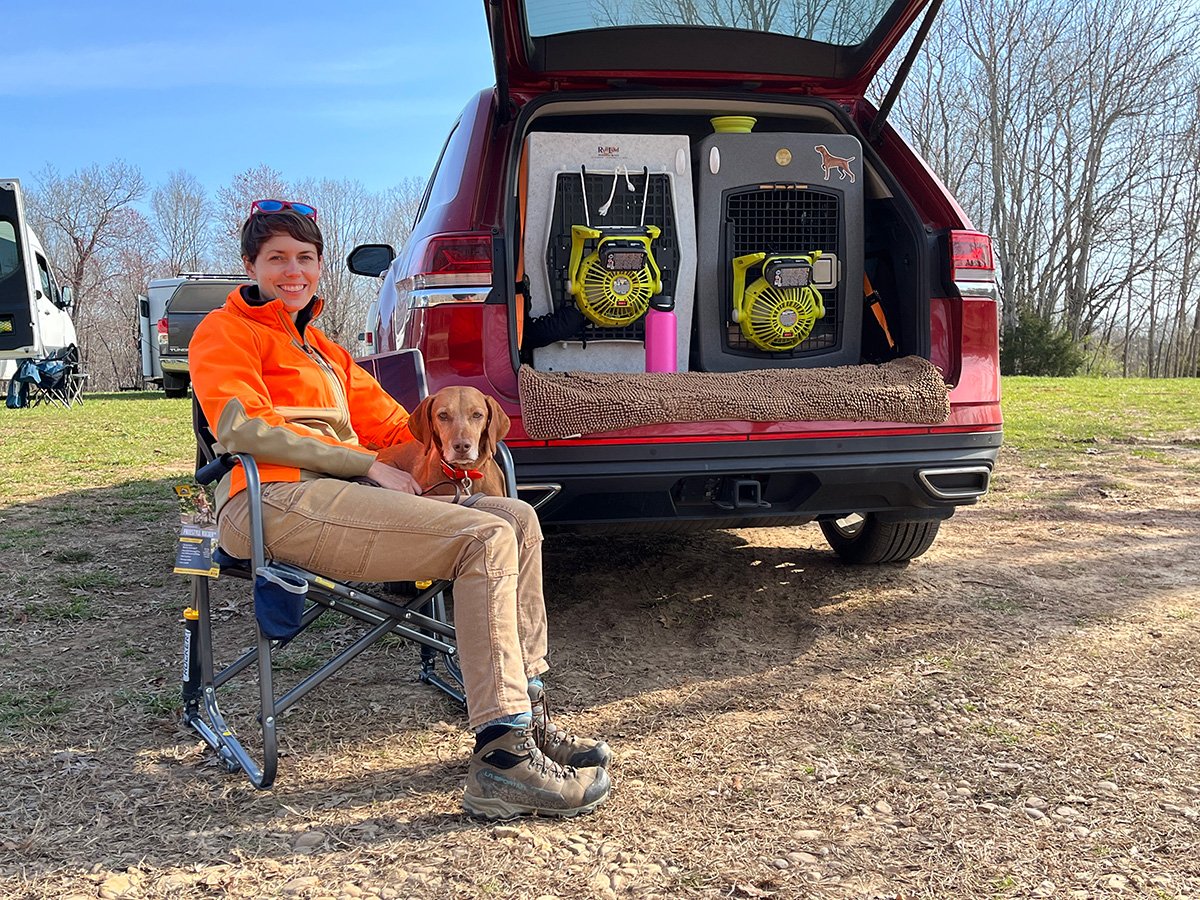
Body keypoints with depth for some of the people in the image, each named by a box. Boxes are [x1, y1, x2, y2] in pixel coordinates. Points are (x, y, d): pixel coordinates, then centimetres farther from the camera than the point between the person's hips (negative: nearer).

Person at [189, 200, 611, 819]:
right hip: (276, 500, -8)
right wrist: (367, 464, -13)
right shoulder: (226, 331, 9)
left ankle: (526, 714, -7)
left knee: (518, 520, -6)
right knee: (486, 539, -24)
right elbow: (242, 426, -9)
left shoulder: (323, 352, 33)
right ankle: (502, 760, -28)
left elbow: (390, 425, 27)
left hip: (337, 495, 8)